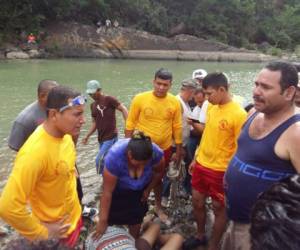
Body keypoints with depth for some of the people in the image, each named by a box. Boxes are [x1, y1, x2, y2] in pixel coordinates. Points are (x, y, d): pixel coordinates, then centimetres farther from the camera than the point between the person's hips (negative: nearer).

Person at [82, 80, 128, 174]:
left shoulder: (109, 99, -9)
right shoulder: (93, 105, 13)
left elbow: (123, 109, -12)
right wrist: (87, 136, 9)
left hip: (111, 137, -7)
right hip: (101, 139, 7)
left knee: (99, 160, -12)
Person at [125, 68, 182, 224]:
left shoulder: (174, 102, -8)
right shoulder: (140, 99, -15)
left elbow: (177, 127, 0)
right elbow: (130, 124, -8)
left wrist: (178, 151, 4)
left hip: (164, 148, 2)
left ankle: (158, 207, 44)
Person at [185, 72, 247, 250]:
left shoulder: (239, 114, -20)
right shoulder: (211, 108, 2)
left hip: (221, 170, -7)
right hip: (201, 165, 7)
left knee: (219, 209, 11)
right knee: (197, 202, 18)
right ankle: (200, 236, 40)